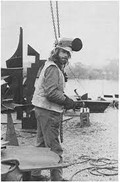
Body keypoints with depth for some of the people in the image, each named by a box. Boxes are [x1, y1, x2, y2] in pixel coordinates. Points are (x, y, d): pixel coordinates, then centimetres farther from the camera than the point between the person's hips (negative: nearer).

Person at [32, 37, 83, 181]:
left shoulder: (53, 66, 18)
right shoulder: (53, 68, -16)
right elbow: (51, 92, -25)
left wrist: (65, 97, 6)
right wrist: (67, 101, -15)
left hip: (42, 110, 11)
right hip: (48, 111, -11)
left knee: (41, 144, 18)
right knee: (54, 147, -4)